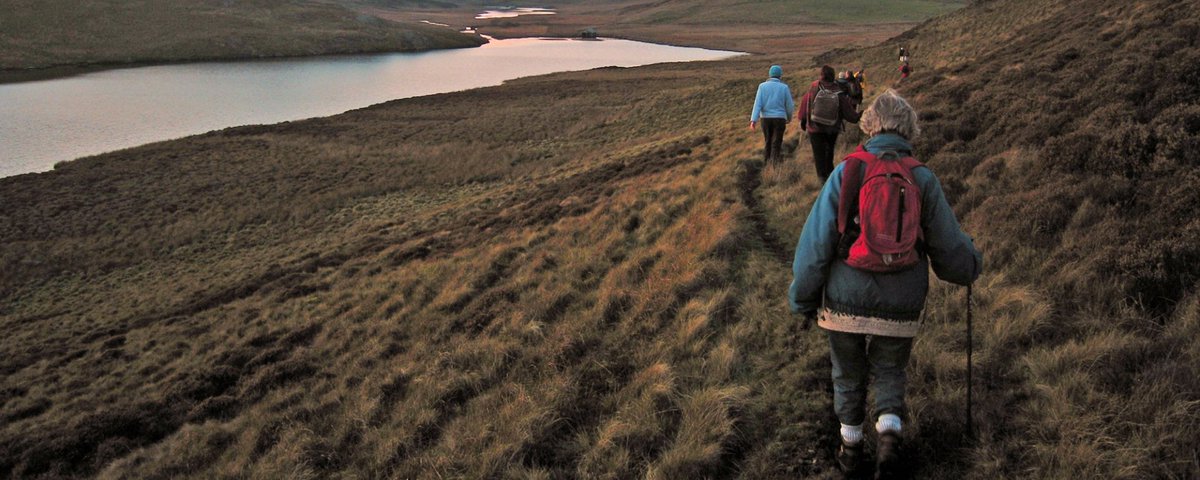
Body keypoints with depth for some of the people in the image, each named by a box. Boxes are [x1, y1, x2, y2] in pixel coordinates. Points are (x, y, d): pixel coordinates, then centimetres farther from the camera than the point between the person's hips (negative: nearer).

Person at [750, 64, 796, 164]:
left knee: (767, 142, 17)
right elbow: (789, 105, 2)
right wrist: (789, 117, 22)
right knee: (776, 144, -1)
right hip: (779, 118, -2)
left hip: (766, 118, 2)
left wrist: (753, 120, -16)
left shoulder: (762, 86, -2)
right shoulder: (784, 87, -3)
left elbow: (758, 104, -11)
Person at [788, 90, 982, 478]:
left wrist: (802, 299, -1)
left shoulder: (845, 172, -9)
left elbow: (815, 242, -11)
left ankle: (851, 449, 32)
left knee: (849, 376, 22)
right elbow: (949, 246, -2)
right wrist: (971, 266, 21)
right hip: (899, 308, 0)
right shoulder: (923, 179, -7)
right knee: (889, 374, 24)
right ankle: (889, 431, 4)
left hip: (845, 303, 0)